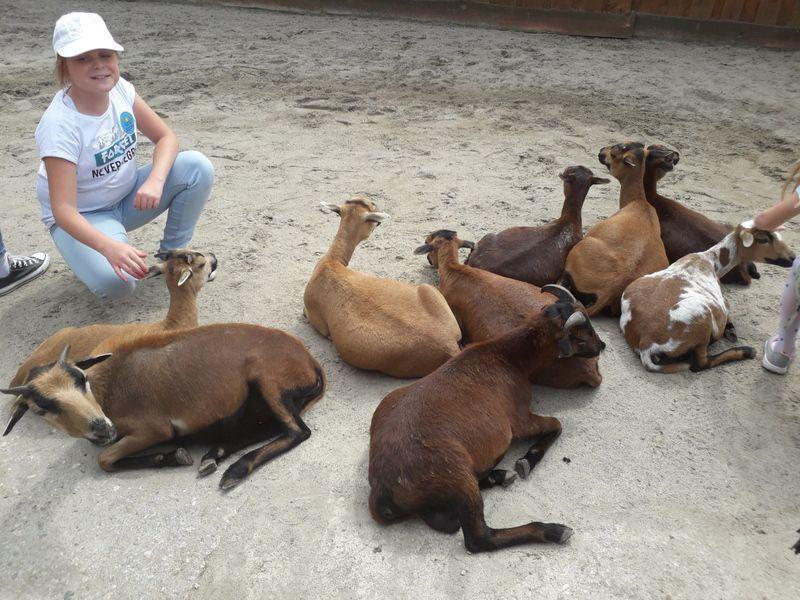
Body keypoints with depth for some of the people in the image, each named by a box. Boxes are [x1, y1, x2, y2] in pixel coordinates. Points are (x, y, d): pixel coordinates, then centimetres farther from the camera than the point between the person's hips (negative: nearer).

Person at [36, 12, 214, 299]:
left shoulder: (120, 89, -13)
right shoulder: (59, 124, -28)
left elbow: (166, 137, -5)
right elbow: (63, 209, -31)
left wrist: (155, 181, -27)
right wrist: (110, 247, -49)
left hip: (127, 197, 5)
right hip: (82, 217, -5)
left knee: (197, 166, -18)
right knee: (116, 281, -34)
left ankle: (172, 254, -1)